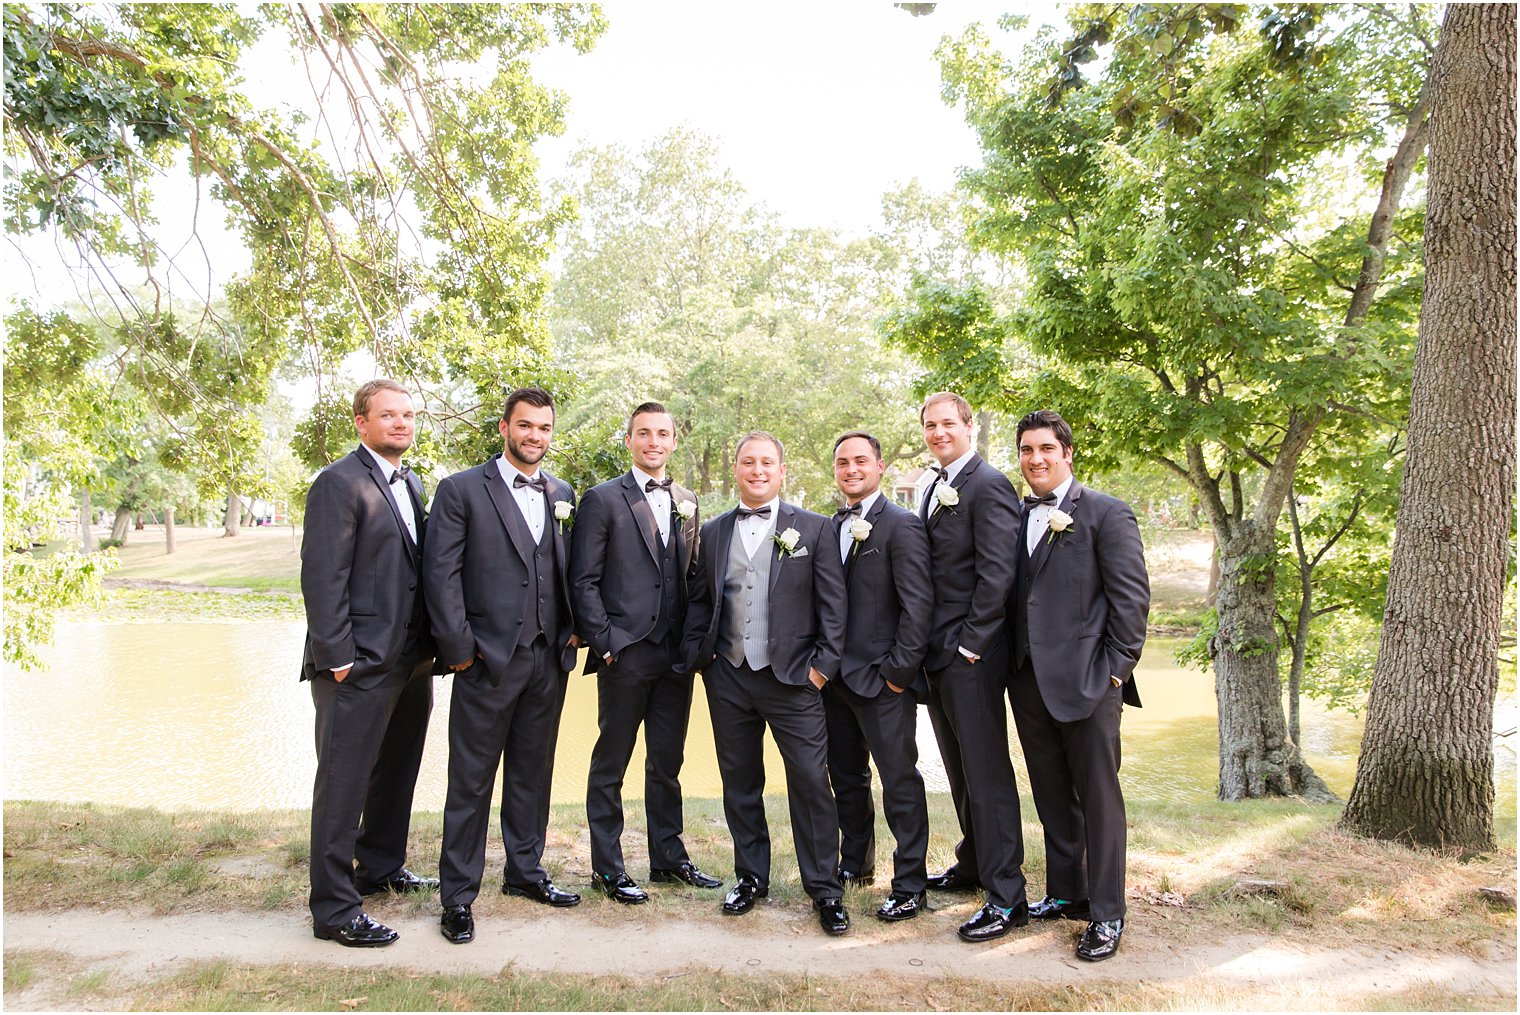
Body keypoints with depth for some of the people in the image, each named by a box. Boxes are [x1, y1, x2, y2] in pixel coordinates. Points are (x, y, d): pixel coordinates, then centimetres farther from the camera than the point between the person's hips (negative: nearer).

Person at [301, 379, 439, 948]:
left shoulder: (412, 484, 14)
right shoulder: (339, 483, -11)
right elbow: (321, 578, -16)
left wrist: (431, 643, 10)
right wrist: (338, 659, -19)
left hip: (412, 661, 9)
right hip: (361, 665, -9)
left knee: (397, 771, 21)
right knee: (344, 784, 1)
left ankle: (382, 868, 38)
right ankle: (334, 910, 12)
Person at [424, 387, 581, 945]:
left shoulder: (563, 495, 11)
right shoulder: (461, 490, -4)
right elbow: (441, 573, -8)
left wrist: (573, 629, 3)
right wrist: (459, 648, -12)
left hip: (548, 661, 5)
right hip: (489, 660, -5)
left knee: (532, 772, 17)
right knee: (471, 780, 4)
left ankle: (525, 871, 32)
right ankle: (458, 896, 16)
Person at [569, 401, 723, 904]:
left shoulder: (687, 502, 12)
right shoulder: (603, 499, -3)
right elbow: (583, 581, -7)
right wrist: (604, 643, -12)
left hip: (676, 654, 5)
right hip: (625, 654, -5)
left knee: (667, 762, 15)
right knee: (611, 763, 6)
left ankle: (668, 856, 28)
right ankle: (607, 867, 18)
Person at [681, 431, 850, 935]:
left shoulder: (814, 529, 0)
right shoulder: (713, 532, 10)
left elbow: (832, 605, -3)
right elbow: (699, 600, 13)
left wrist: (823, 664, -9)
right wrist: (696, 653, 1)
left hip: (793, 678, -3)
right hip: (729, 680, 4)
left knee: (811, 782, -2)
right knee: (739, 782, 13)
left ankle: (825, 889, 13)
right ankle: (750, 877, 29)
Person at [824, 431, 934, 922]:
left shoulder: (902, 525, -9)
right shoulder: (830, 526, 12)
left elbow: (918, 604, -14)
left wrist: (899, 670, -15)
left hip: (882, 679, -7)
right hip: (836, 677, 7)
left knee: (899, 783, 1)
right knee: (846, 779, 18)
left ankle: (909, 885, 13)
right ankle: (855, 863, 35)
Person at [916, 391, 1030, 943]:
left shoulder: (989, 485, -12)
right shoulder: (933, 488, 16)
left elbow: (997, 573, -18)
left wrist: (970, 644, -17)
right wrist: (925, 644, 12)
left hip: (971, 654, -9)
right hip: (937, 651, 9)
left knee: (986, 773, -3)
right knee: (960, 771, 19)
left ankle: (1006, 897, 6)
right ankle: (974, 863, 34)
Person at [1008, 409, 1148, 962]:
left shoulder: (1107, 514, -3)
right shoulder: (1015, 517, 13)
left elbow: (1132, 597, -7)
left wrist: (1116, 669, -10)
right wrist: (1013, 662, 7)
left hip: (1087, 682, -5)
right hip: (1030, 681, 6)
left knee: (1098, 798, 4)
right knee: (1052, 798, 16)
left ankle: (1106, 913, 16)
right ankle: (1064, 893, 31)